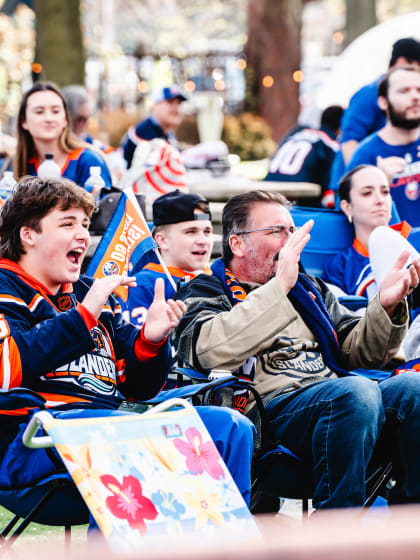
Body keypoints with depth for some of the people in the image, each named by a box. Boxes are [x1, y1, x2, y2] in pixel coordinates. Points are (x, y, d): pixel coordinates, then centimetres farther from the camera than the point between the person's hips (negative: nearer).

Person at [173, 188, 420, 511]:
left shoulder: (310, 290, 33)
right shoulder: (204, 293, 12)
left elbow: (359, 351, 26)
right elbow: (210, 351, -13)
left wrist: (386, 306, 5)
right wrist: (279, 287, -16)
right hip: (271, 407, -6)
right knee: (356, 391, -35)